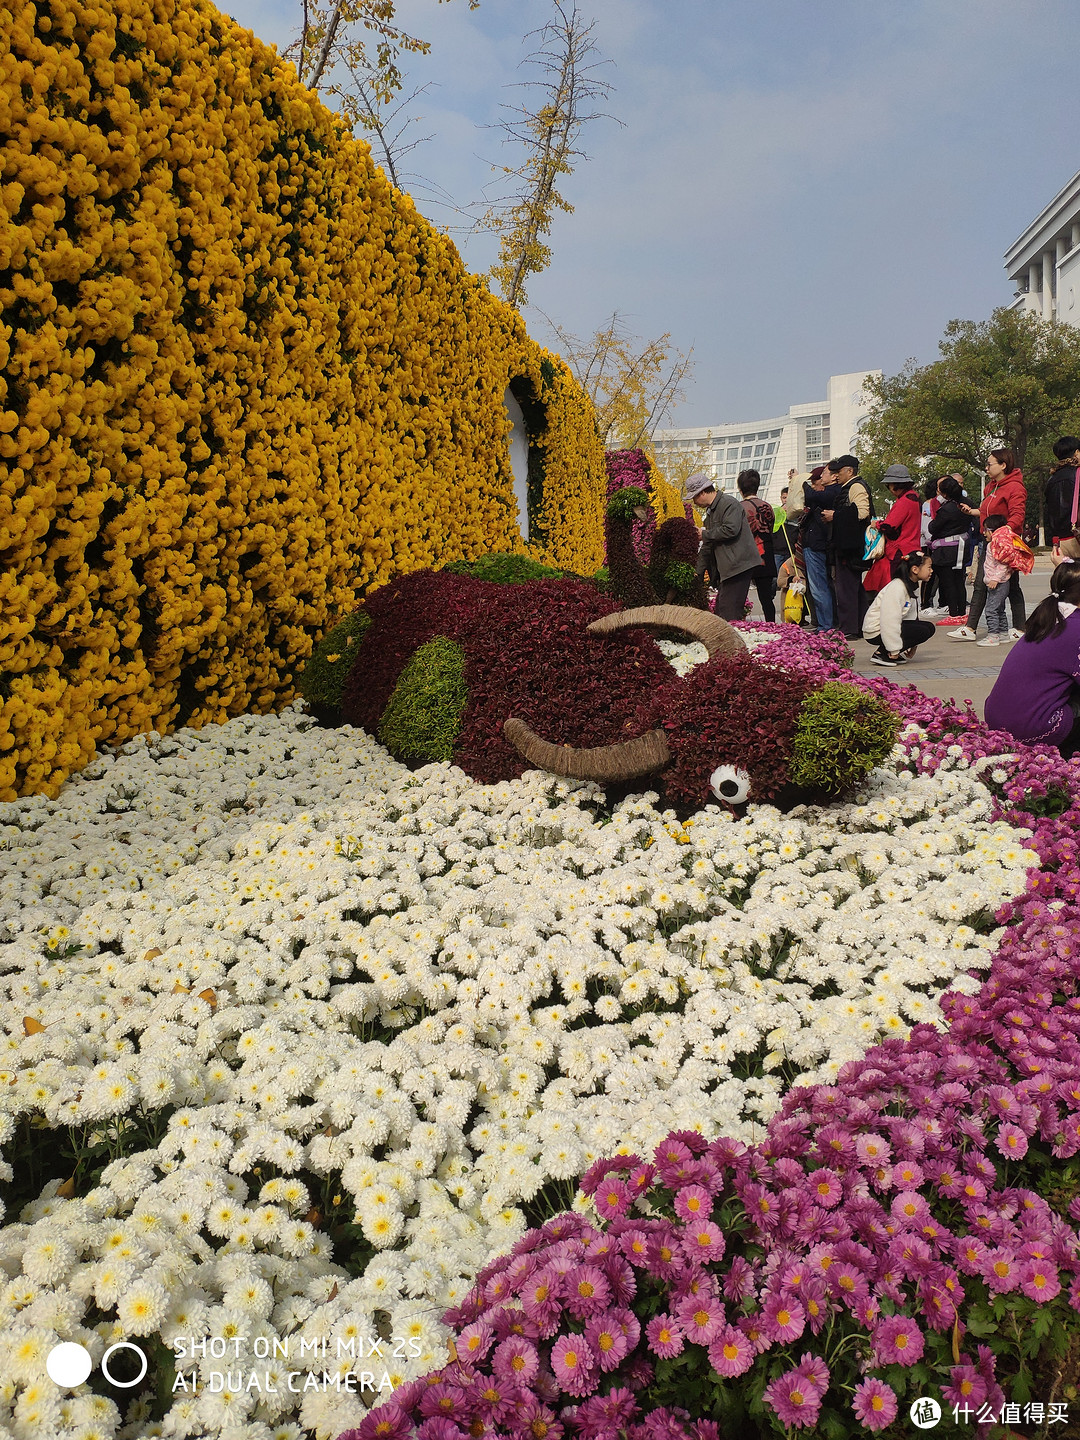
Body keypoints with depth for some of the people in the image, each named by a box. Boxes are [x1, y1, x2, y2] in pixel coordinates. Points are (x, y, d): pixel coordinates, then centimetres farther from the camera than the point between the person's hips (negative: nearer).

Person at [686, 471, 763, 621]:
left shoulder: (729, 503, -5)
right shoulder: (710, 512, 24)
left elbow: (731, 530, -22)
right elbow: (707, 547, 28)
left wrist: (705, 534, -9)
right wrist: (698, 573, 23)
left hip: (738, 566, -10)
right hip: (725, 570, 10)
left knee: (728, 616, -14)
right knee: (719, 615, 6)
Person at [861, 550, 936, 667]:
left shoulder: (914, 585, 10)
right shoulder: (897, 587, -21)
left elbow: (912, 615, 12)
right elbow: (889, 620, -26)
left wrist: (912, 645, 7)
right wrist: (894, 650, -24)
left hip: (893, 626, 10)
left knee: (929, 627, 4)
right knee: (923, 631, -18)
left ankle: (892, 654, 5)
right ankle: (881, 654, -13)